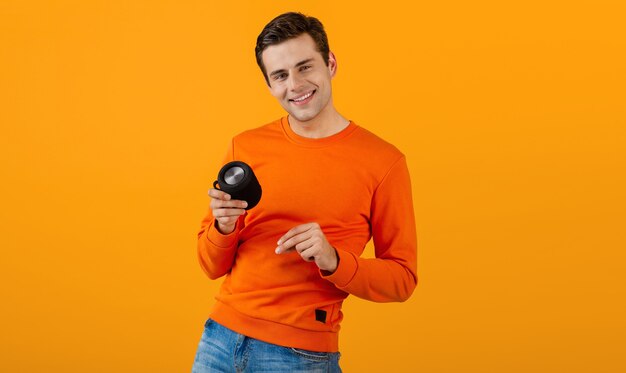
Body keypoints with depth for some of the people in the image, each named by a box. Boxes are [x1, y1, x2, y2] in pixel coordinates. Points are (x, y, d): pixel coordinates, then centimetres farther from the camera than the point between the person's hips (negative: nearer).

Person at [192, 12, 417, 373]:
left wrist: (333, 260, -19)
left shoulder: (383, 161, -7)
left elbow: (402, 279, -3)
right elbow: (213, 266, 7)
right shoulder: (245, 147, 2)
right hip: (221, 337, 3)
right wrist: (224, 227, -13)